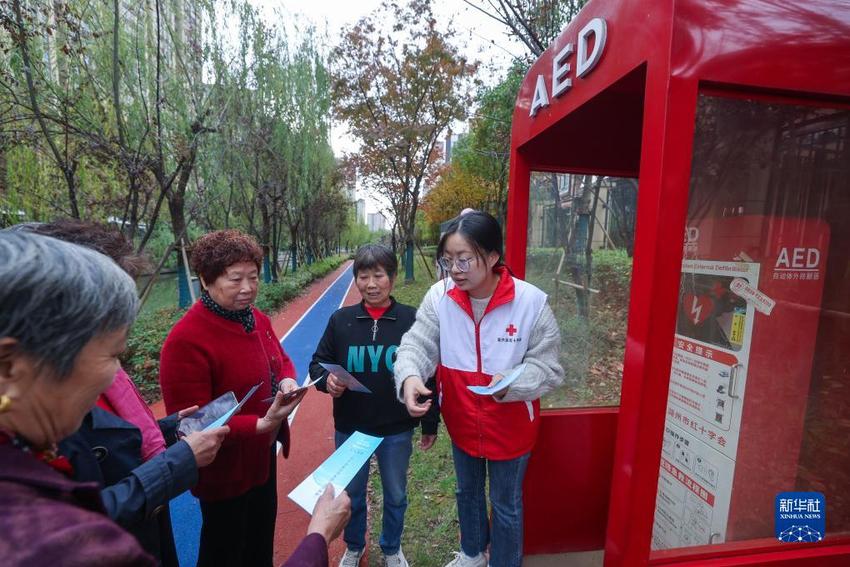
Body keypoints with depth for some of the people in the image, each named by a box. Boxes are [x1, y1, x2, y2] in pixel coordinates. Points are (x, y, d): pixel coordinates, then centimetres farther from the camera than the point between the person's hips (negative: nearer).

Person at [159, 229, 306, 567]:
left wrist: (288, 381, -13)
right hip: (224, 469, -7)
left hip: (264, 454, 7)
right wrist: (260, 425, -36)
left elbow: (282, 361, 10)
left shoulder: (258, 319, -3)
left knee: (262, 539, 30)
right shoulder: (185, 340, -27)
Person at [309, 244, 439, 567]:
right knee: (351, 496, 22)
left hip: (397, 431, -1)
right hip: (350, 428, 1)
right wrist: (326, 379, -21)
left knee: (396, 496, 20)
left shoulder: (411, 320, -10)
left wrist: (430, 424, 1)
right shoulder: (341, 320, -7)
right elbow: (318, 363, 3)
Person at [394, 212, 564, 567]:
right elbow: (417, 344, -19)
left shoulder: (532, 302, -23)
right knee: (467, 491, 29)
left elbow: (546, 366, -17)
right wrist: (409, 377, -40)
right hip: (461, 421, 4)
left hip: (510, 425, -3)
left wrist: (511, 384, -35)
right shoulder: (439, 297, -16)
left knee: (506, 504, 21)